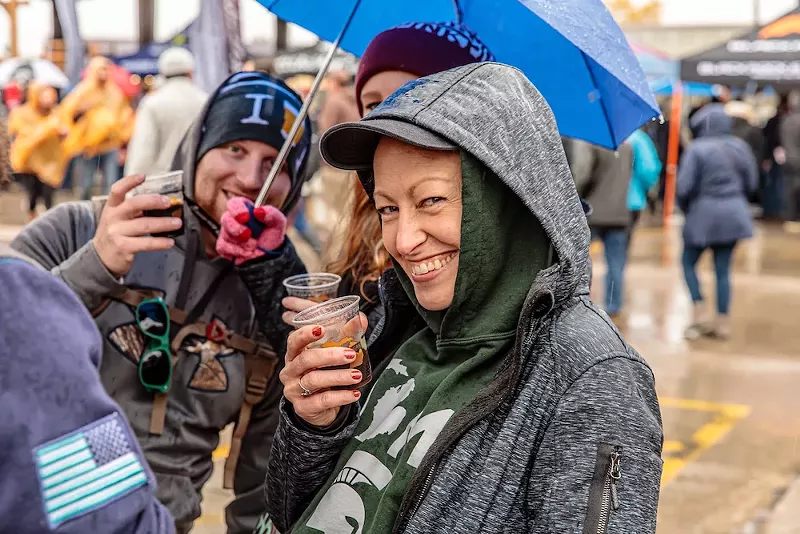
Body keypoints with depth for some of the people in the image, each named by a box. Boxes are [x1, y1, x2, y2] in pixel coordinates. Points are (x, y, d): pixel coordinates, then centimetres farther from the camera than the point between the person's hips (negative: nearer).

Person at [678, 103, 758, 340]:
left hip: (704, 214, -5)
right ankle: (723, 321, 12)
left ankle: (700, 312, 3)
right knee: (723, 269, 11)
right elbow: (751, 182, 10)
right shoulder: (740, 147, 4)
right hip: (734, 214, 5)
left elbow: (684, 187, -15)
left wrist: (686, 209, 4)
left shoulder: (697, 149, -13)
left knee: (688, 262, 13)